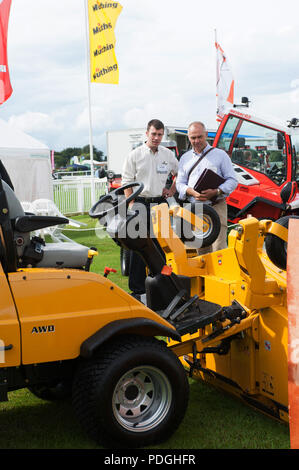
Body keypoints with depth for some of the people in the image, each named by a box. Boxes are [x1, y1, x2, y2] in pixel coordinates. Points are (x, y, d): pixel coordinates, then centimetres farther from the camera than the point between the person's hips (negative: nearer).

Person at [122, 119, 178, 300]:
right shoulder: (135, 155, 0)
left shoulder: (168, 154, 10)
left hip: (161, 204, 4)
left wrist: (172, 191, 10)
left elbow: (179, 173, 24)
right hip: (141, 203, -3)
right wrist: (132, 205, -8)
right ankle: (137, 289, 2)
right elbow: (127, 182, -1)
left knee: (161, 245, 8)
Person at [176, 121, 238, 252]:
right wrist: (191, 192, -11)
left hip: (216, 207, -3)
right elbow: (180, 183, 12)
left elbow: (232, 181, 1)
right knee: (201, 250, 6)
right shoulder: (185, 158, 17)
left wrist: (216, 192, -17)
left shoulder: (220, 155, 6)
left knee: (219, 249, -11)